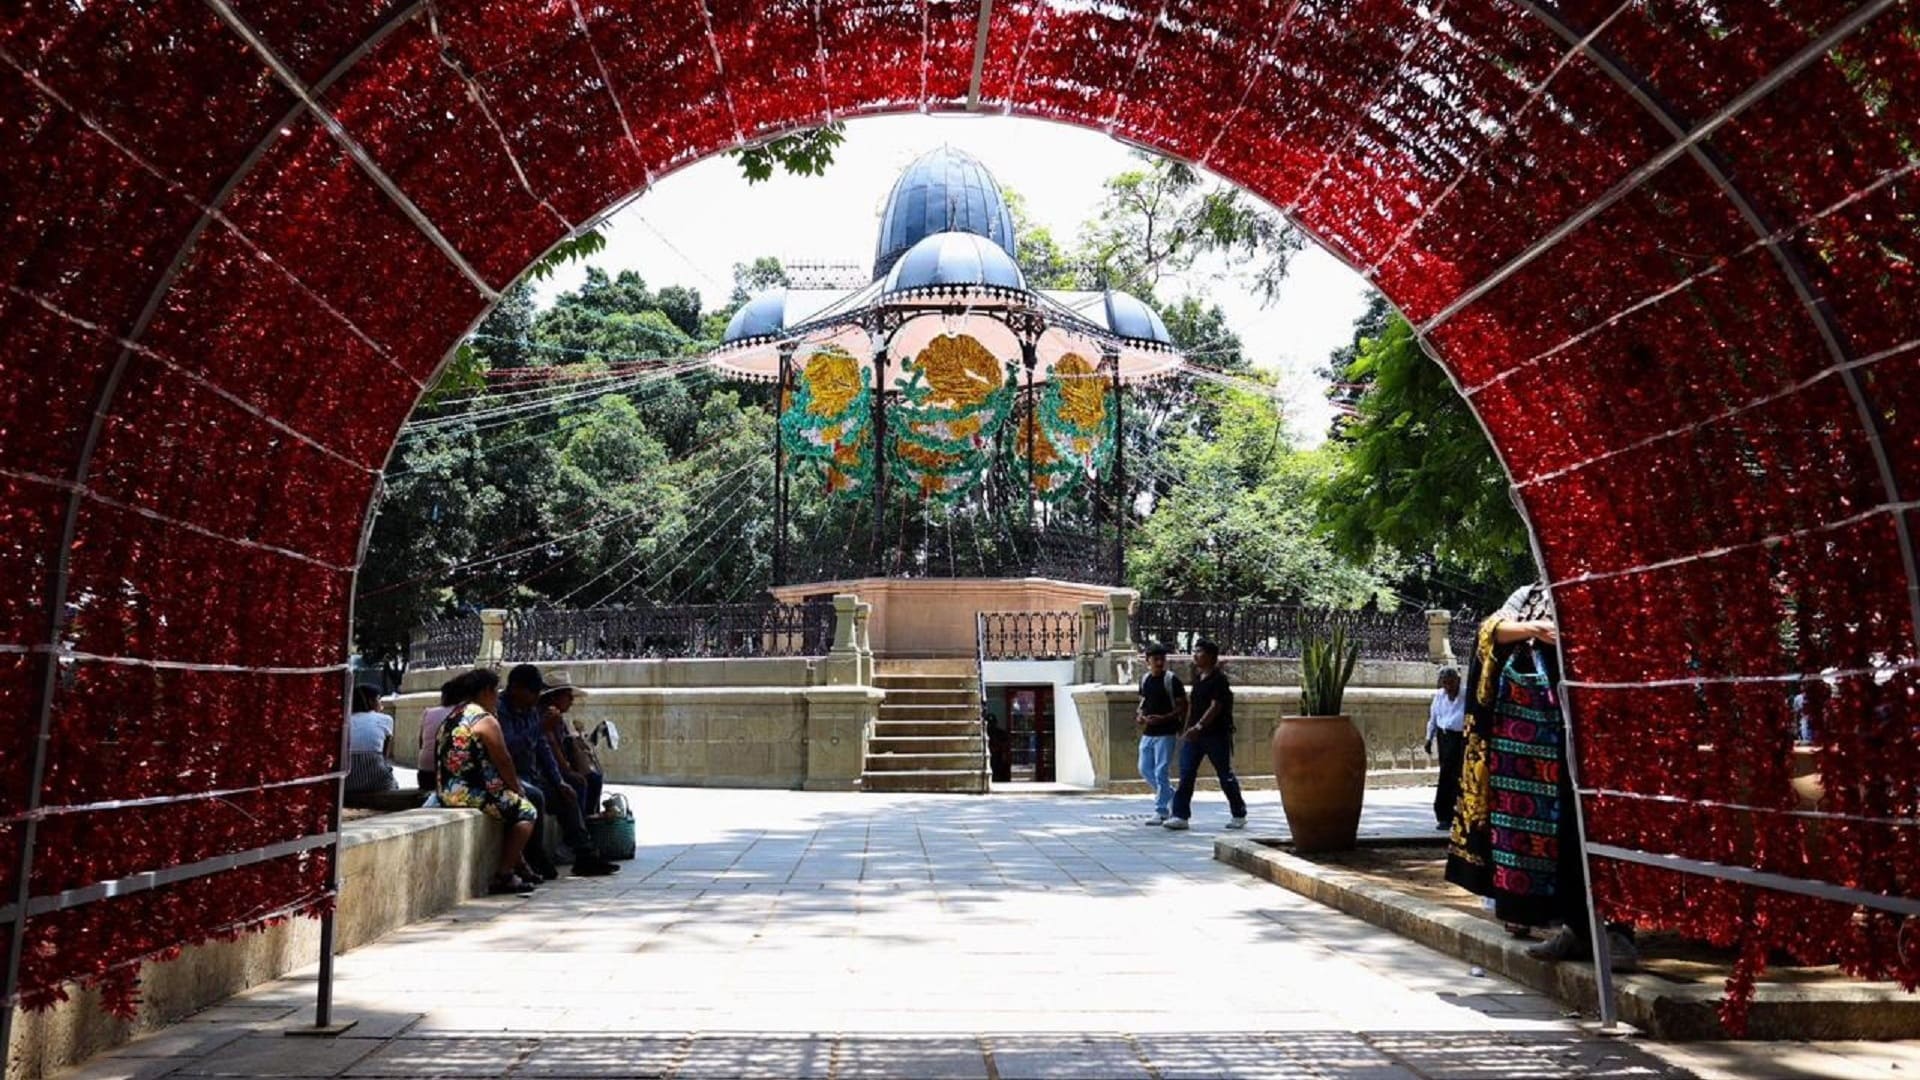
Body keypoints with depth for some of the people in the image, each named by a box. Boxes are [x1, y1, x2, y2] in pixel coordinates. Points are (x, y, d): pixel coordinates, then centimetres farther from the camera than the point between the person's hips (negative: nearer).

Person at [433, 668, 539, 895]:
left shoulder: (452, 716, 17)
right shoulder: (485, 720, -12)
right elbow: (503, 762, -9)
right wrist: (517, 789, 8)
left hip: (447, 792, 9)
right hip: (472, 793, -9)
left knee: (512, 804, 25)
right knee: (526, 810, 4)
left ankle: (520, 867, 25)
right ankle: (503, 876, 0)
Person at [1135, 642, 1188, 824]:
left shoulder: (1171, 680, -10)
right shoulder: (1144, 680, 9)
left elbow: (1183, 706, -10)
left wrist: (1164, 718, -22)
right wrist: (1139, 714, 1)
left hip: (1166, 733, -7)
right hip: (1148, 733, 7)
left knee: (1161, 772, -7)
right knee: (1145, 770, 12)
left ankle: (1161, 812, 1)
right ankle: (1172, 797, 30)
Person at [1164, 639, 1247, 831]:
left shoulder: (1219, 679, -12)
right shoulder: (1197, 677, 13)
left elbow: (1215, 707, -21)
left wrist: (1198, 726, -29)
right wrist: (1187, 730, 17)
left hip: (1216, 734, -7)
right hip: (1194, 734, 7)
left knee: (1226, 776, 5)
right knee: (1185, 775, -1)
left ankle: (1239, 815, 20)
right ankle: (1180, 816, -1)